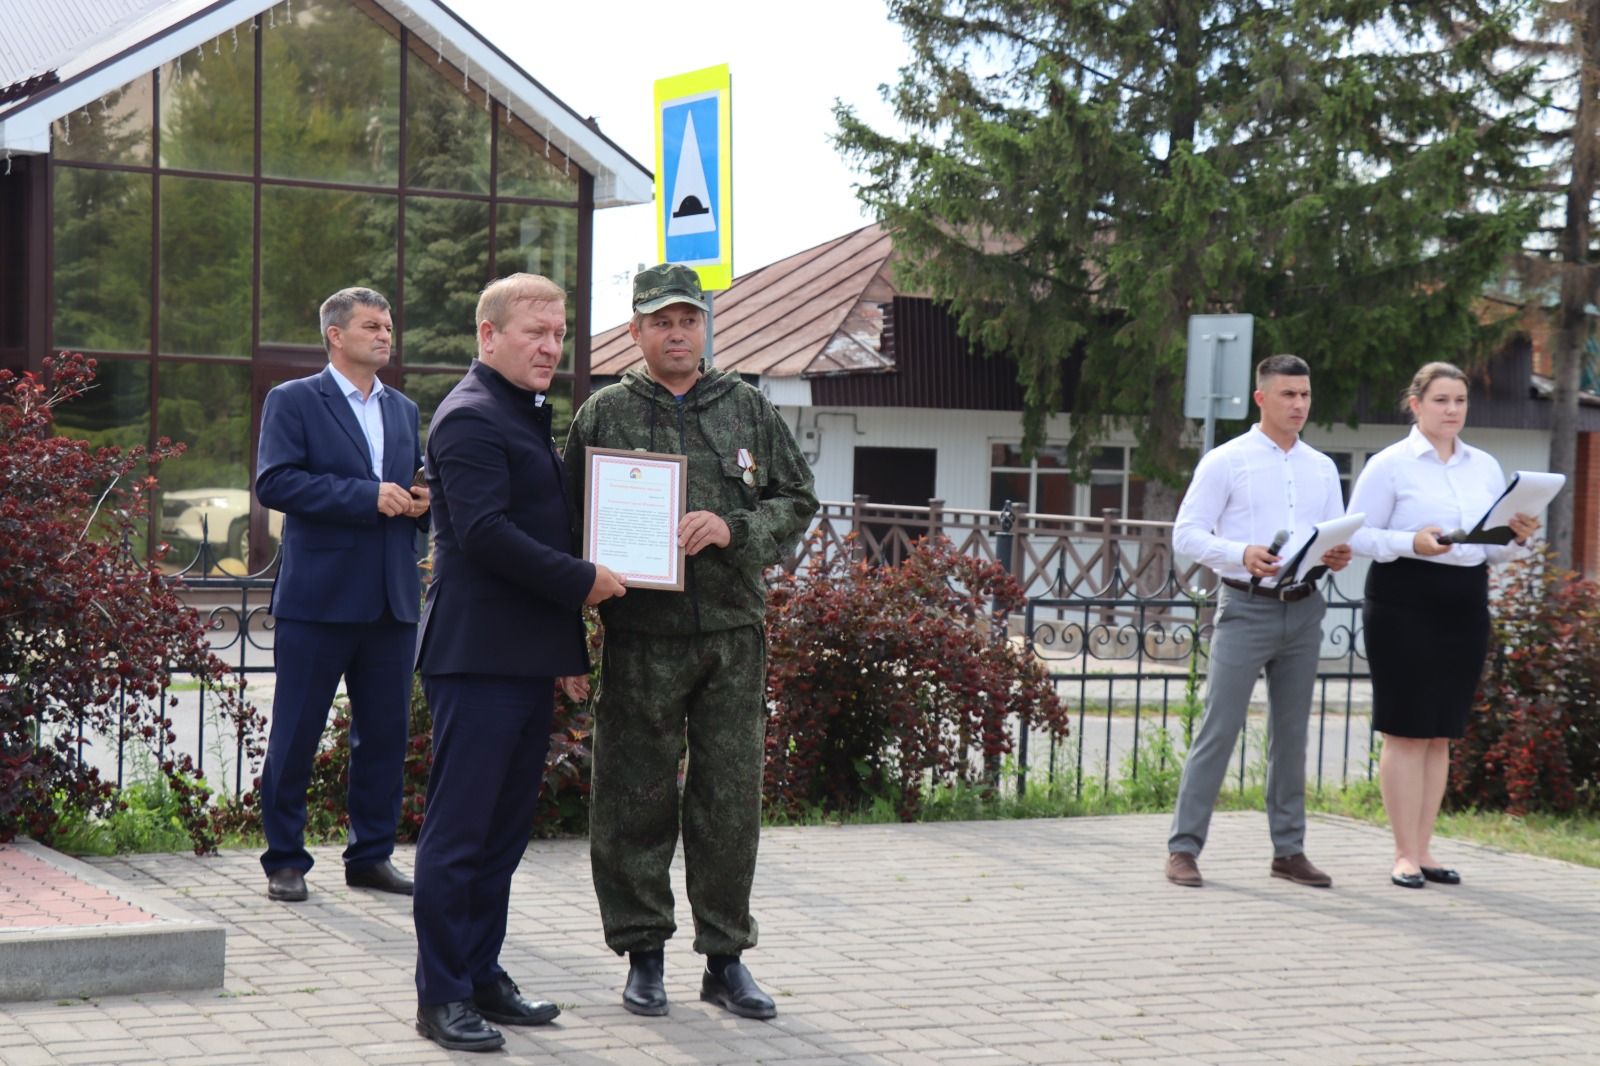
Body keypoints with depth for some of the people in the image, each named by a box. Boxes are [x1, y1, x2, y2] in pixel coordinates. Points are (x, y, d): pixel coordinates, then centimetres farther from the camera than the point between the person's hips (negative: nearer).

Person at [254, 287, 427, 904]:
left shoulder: (404, 410, 18)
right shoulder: (293, 401, -1)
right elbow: (273, 482, -13)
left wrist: (420, 503, 1)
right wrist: (367, 495, -18)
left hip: (392, 599, 6)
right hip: (317, 597, -5)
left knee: (385, 733, 8)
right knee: (295, 736, 0)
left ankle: (371, 855, 19)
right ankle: (285, 861, 11)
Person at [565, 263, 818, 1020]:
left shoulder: (748, 410, 10)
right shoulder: (605, 413, 4)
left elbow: (797, 500, 10)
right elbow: (569, 522, 5)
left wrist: (735, 529, -10)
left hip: (732, 635, 2)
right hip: (640, 639, -2)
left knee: (731, 800, 4)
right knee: (637, 800, 3)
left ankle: (725, 957, 15)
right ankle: (644, 954, 15)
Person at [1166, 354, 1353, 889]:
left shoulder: (1322, 469, 13)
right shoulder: (1226, 462, -2)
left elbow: (1337, 536, 16)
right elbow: (1187, 532, -6)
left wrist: (1338, 556, -9)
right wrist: (1242, 554, -22)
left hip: (1303, 610, 5)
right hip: (1246, 607, -5)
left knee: (1291, 733, 9)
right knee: (1218, 728, -7)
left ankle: (1289, 849, 15)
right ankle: (1183, 847, -3)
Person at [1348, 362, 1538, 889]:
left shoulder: (1485, 467, 13)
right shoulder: (1390, 464, -3)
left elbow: (1494, 547, 17)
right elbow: (1358, 534, -7)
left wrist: (1517, 538, -5)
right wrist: (1412, 543, -22)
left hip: (1466, 608, 5)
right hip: (1405, 606, -5)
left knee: (1441, 732, 8)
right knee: (1406, 731, -4)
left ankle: (1423, 849, 14)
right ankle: (1405, 854, 2)